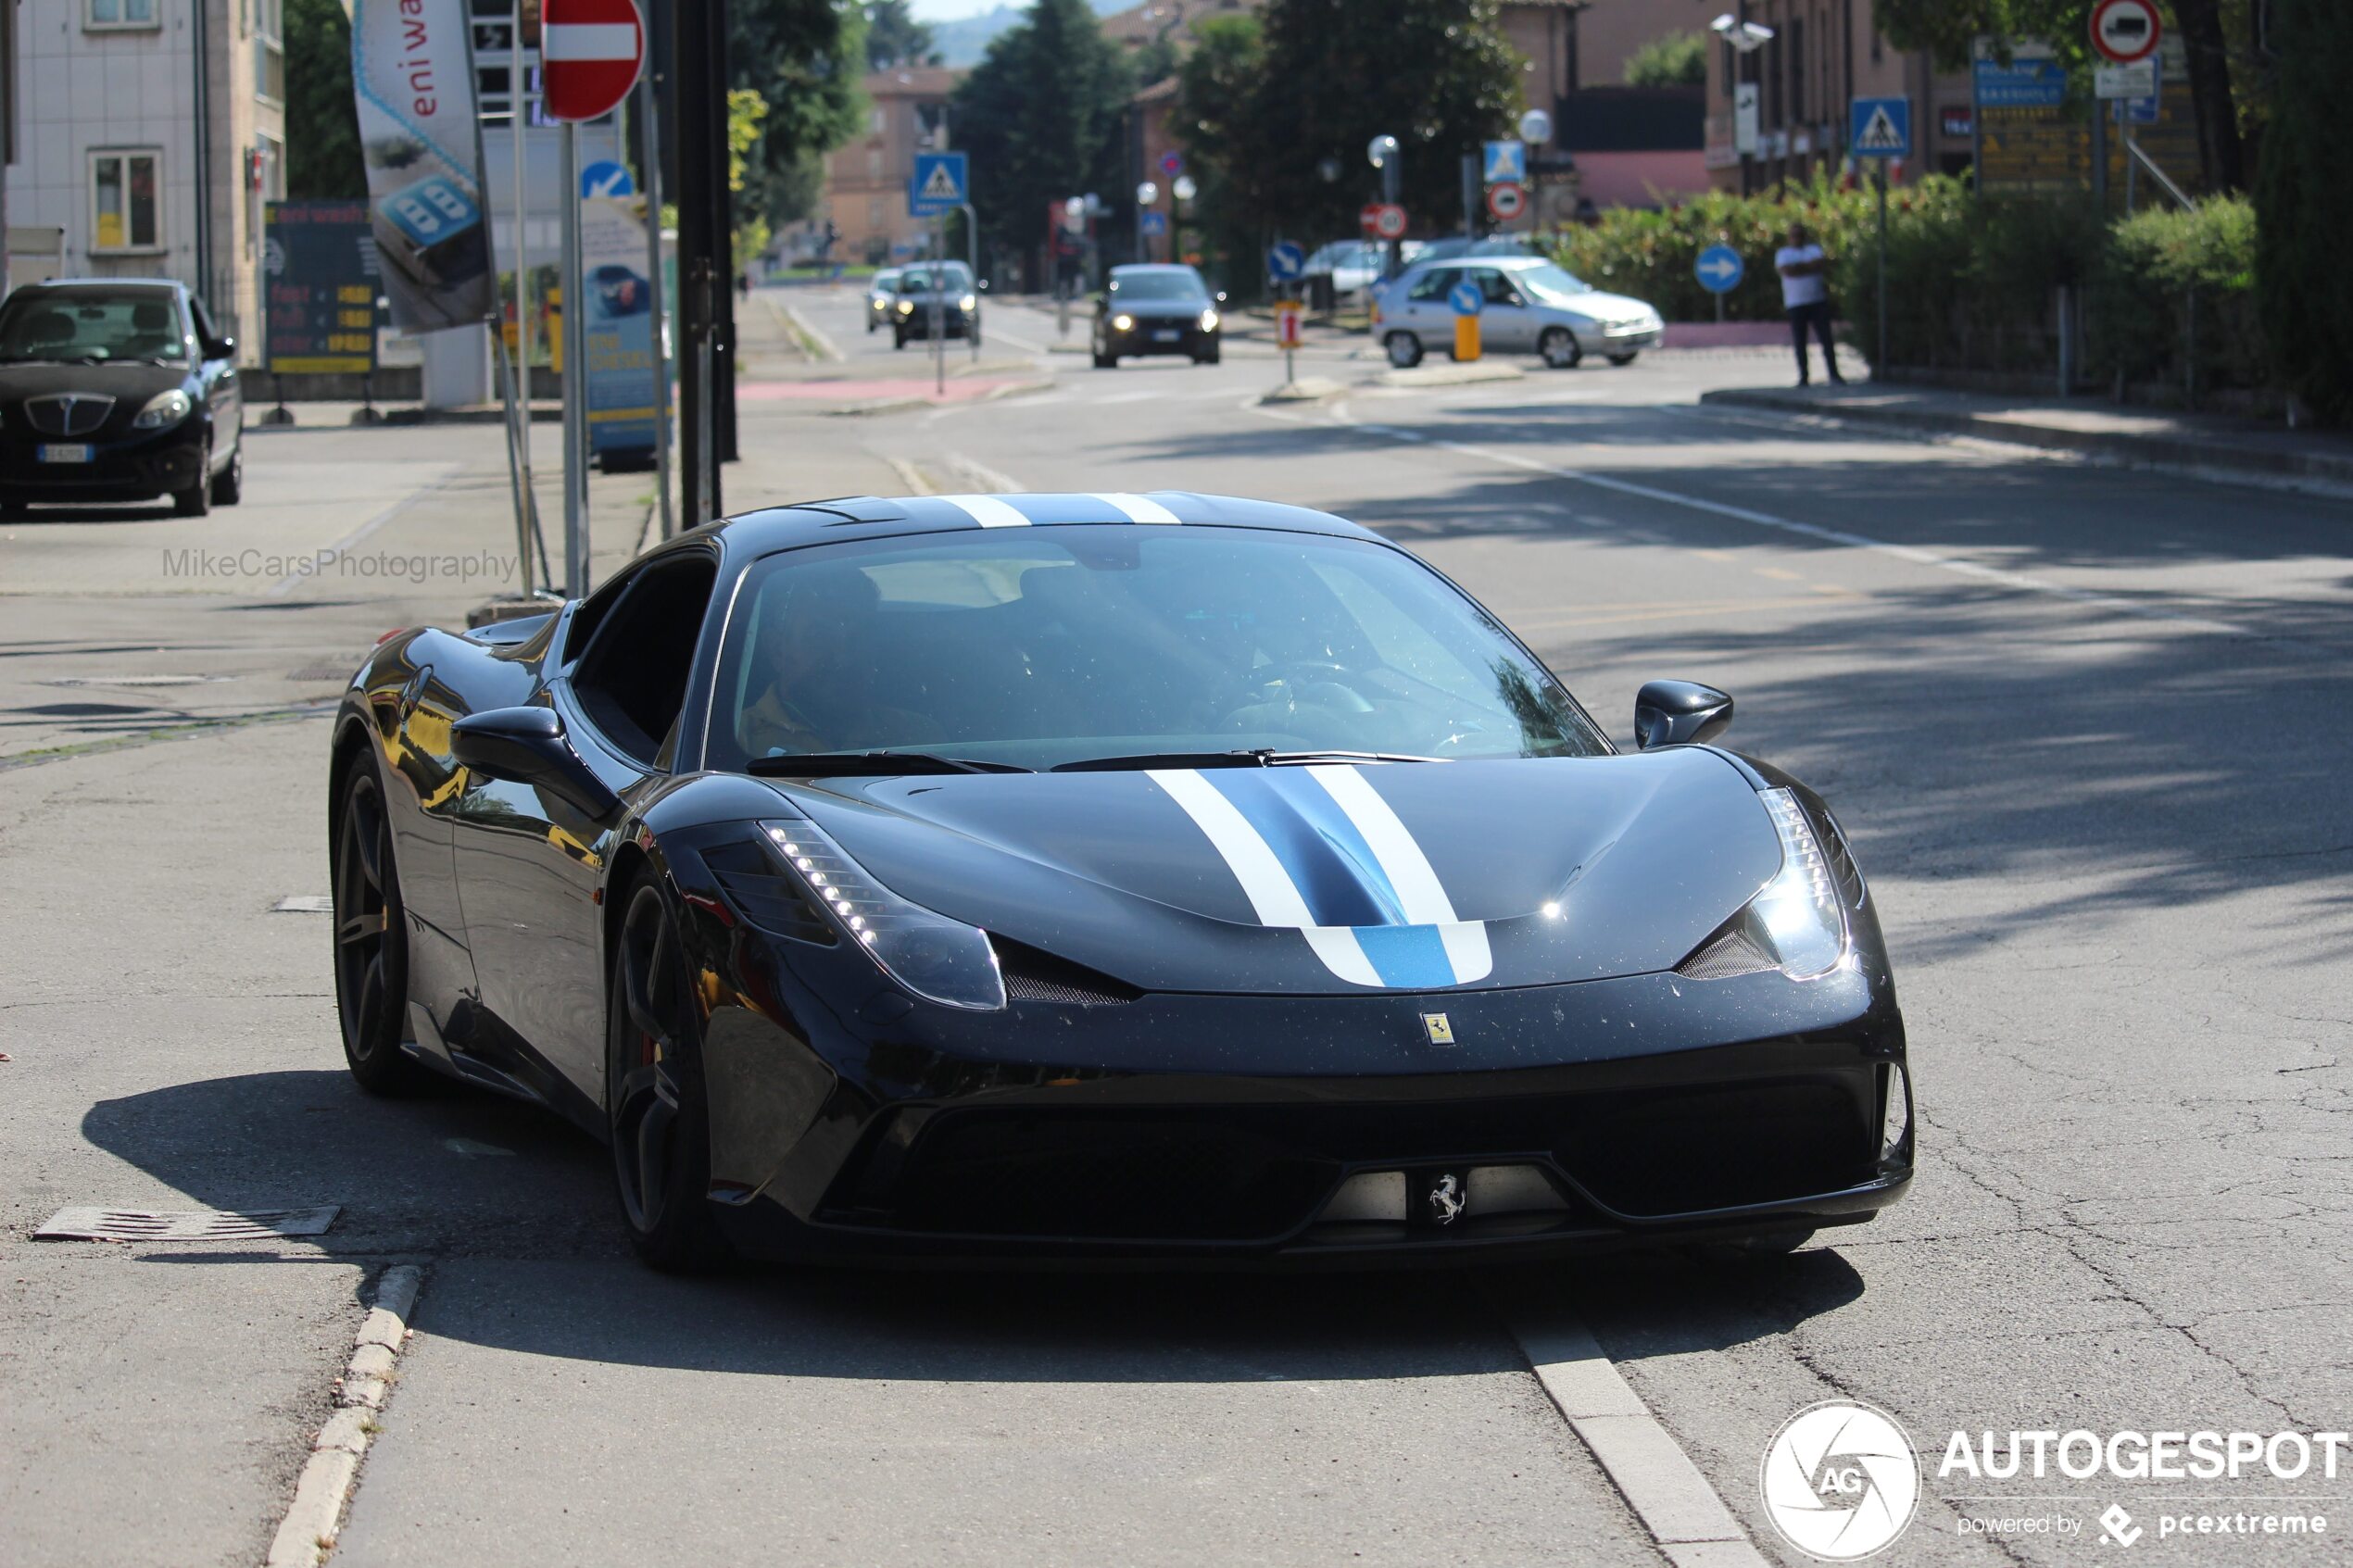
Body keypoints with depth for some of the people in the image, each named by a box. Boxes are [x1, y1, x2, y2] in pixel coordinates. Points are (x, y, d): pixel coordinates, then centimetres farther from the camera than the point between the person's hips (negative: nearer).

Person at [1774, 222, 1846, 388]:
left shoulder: (1814, 249, 13)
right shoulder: (1783, 253, 9)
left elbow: (1824, 264, -6)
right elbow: (1787, 270, -11)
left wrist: (1799, 267, -11)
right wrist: (1810, 266, -7)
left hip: (1818, 301, 0)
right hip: (1795, 304, 0)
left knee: (1826, 339, -7)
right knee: (1799, 342, 0)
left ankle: (1834, 375, -9)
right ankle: (1804, 377, 5)